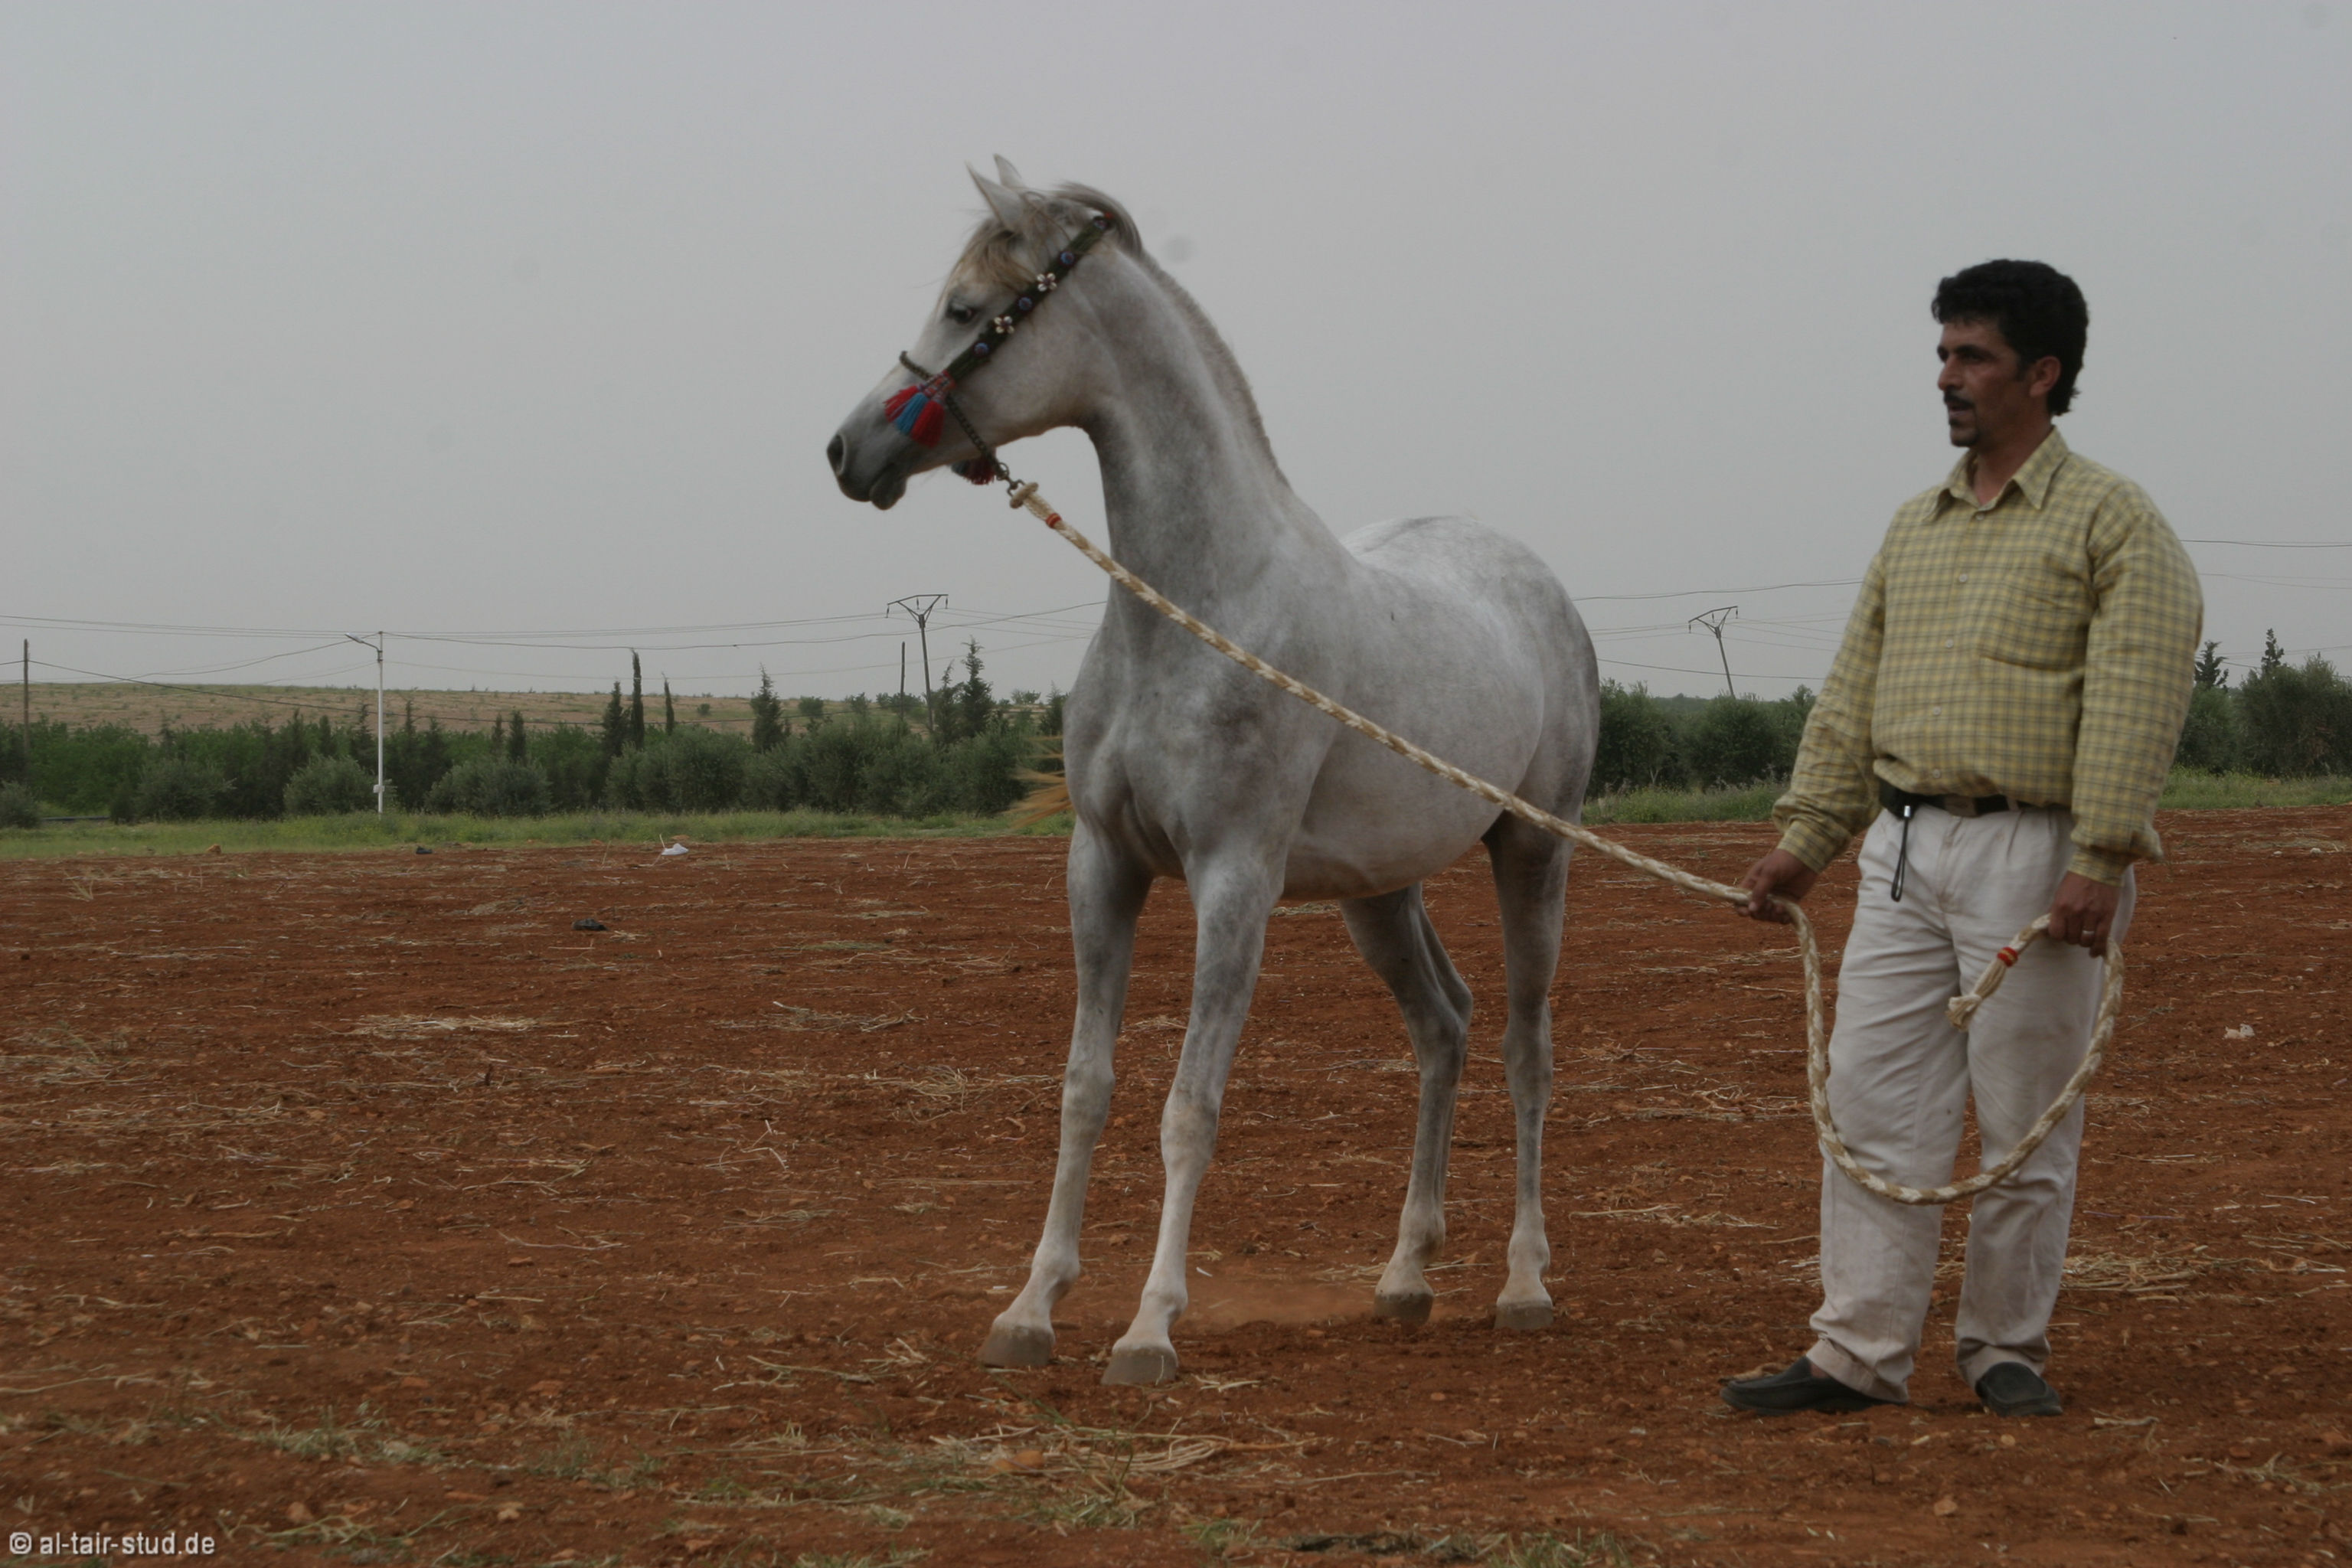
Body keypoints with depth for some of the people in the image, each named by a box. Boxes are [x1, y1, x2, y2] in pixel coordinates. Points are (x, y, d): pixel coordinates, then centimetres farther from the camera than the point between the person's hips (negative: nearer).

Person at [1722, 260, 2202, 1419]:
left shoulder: (2111, 521, -4)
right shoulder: (1914, 529, 17)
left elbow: (2134, 707, -12)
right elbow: (1851, 701, 19)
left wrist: (2099, 862, -19)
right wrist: (1803, 842, 13)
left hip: (2034, 855, -6)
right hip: (1905, 849, 6)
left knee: (2024, 1123, 1)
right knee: (1873, 1102, 2)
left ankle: (2007, 1349, 14)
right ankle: (1858, 1355, 6)